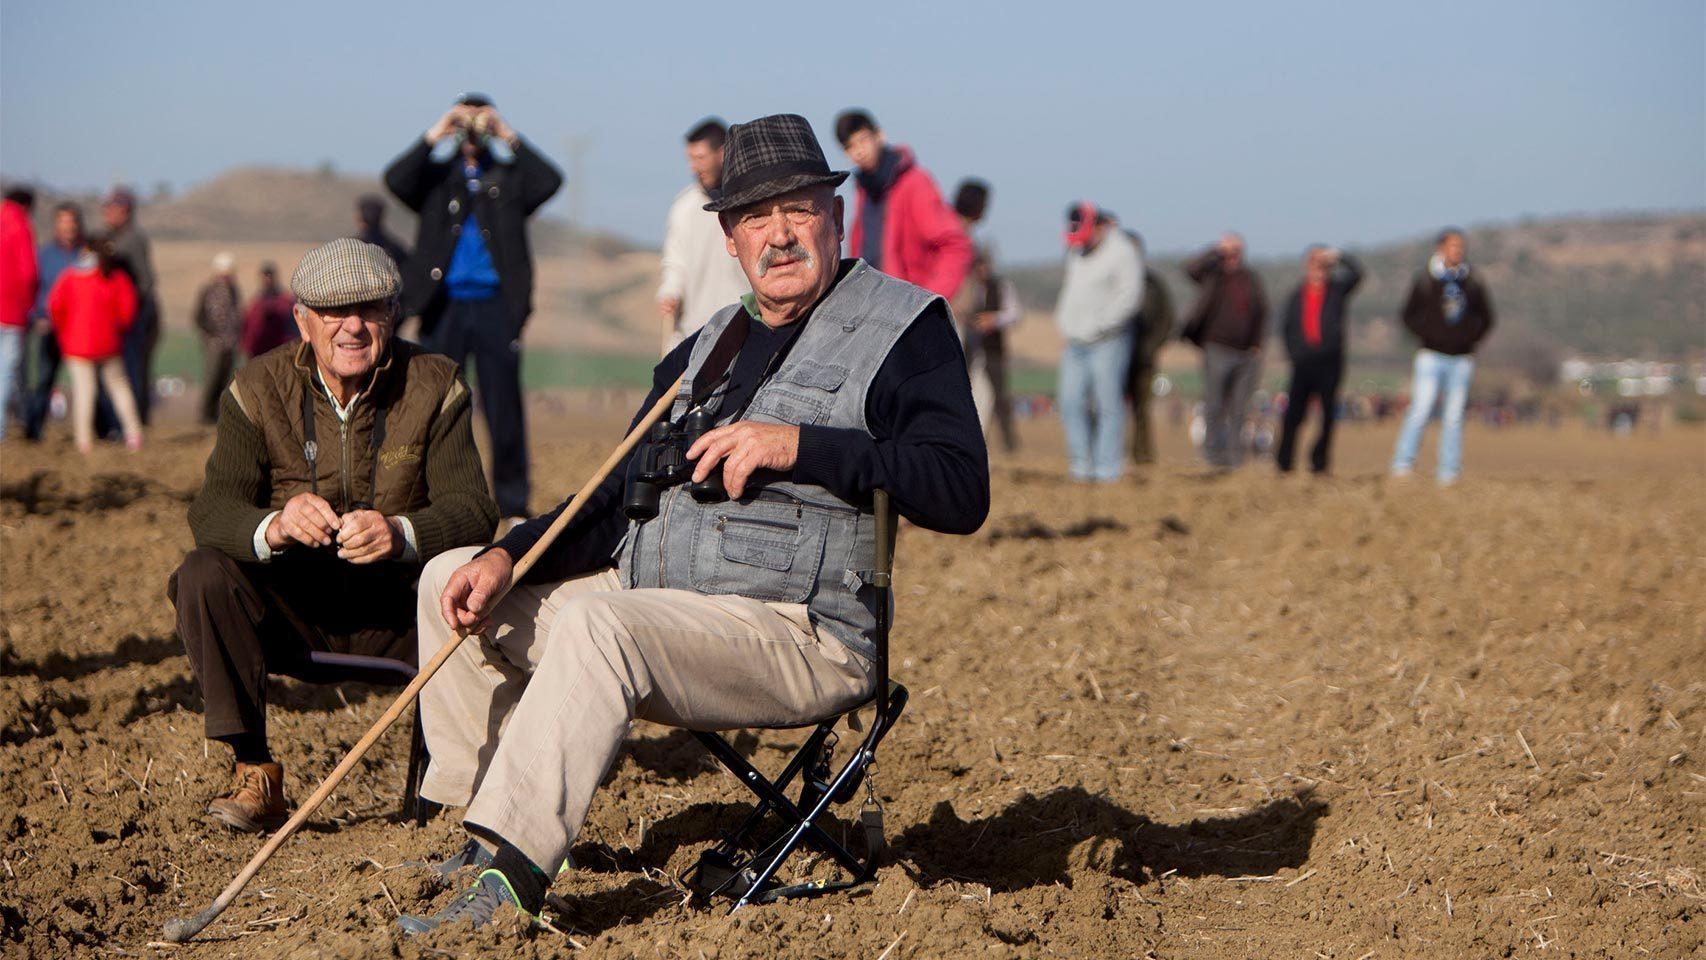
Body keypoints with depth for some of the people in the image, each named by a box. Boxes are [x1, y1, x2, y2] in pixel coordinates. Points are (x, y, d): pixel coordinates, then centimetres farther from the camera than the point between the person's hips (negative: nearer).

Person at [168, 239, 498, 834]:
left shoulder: (434, 388, -5)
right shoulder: (259, 391, -4)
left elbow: (474, 511, -16)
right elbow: (212, 510, -16)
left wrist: (400, 534, -39)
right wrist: (274, 528, -41)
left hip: (398, 610, -1)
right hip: (293, 608, 1)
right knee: (203, 577, -26)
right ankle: (256, 778, -19)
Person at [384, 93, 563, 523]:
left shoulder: (510, 177, 11)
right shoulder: (437, 176, 12)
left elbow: (550, 181, -8)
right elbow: (395, 180, -6)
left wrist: (509, 137, -6)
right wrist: (435, 136, -8)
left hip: (495, 306, -1)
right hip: (444, 306, 1)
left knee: (504, 407, 0)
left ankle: (512, 501, 7)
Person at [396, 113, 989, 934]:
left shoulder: (904, 329, -1)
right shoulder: (704, 349, 20)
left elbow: (962, 492, -15)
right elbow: (620, 507, 21)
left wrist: (799, 444, -21)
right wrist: (508, 556, 4)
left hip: (800, 633, -8)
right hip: (648, 599, 8)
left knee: (598, 624, -34)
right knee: (452, 580, 8)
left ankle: (510, 874, -35)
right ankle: (486, 823, 11)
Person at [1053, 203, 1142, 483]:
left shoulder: (1122, 252, -9)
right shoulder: (1075, 252, 15)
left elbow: (1130, 295, -16)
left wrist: (1101, 324, -17)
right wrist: (1063, 320, 14)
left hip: (1107, 342, -7)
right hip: (1076, 342, 7)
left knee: (1108, 405, -6)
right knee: (1071, 403, 1)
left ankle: (1107, 467, -5)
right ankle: (1081, 465, 6)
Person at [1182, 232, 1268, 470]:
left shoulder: (1251, 279, 12)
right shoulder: (1213, 275, 1)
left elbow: (1262, 313, 15)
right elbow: (1192, 269, -20)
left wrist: (1257, 344, 5)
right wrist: (1217, 251, -17)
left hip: (1247, 353, 3)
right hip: (1217, 350, -3)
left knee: (1239, 410, 5)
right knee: (1214, 407, -1)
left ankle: (1235, 456, 11)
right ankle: (1214, 455, 7)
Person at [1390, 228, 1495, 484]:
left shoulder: (1473, 283, 6)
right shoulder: (1425, 281, 0)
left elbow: (1486, 319, 15)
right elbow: (1409, 315, 6)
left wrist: (1471, 338, 3)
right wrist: (1427, 335, -5)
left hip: (1461, 360, 2)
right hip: (1431, 356, -2)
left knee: (1453, 419, 4)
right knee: (1420, 412, -12)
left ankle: (1449, 473, 8)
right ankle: (1403, 464, -7)